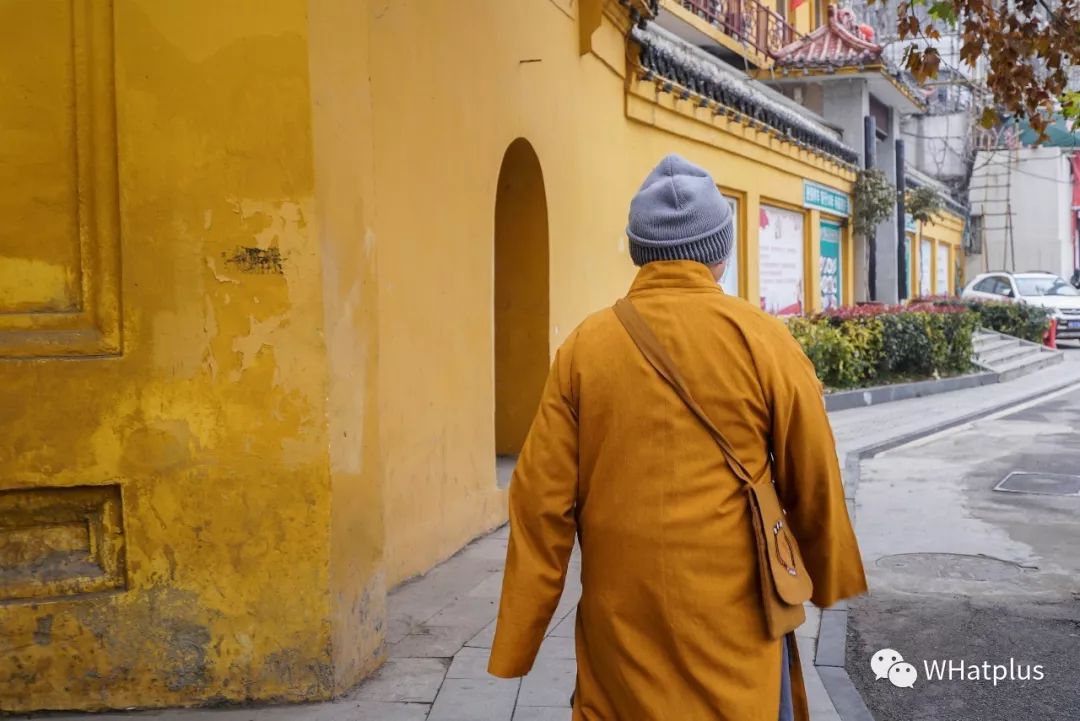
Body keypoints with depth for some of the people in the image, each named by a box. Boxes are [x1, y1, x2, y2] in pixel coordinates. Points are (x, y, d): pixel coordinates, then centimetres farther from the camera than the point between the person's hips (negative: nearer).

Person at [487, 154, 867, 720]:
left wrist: (516, 644, 3)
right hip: (730, 612, -2)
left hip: (618, 616, 2)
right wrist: (831, 580, 21)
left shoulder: (584, 346, -2)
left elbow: (542, 502, -3)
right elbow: (814, 487, 3)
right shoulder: (762, 340, -6)